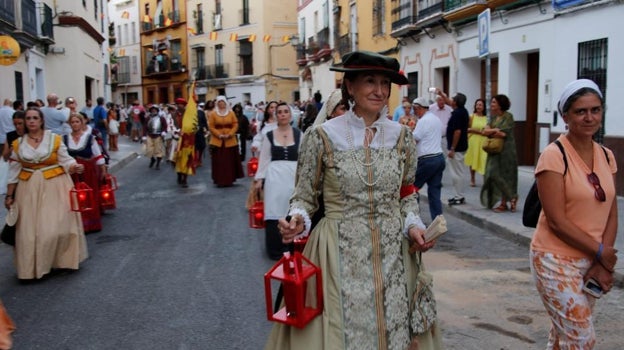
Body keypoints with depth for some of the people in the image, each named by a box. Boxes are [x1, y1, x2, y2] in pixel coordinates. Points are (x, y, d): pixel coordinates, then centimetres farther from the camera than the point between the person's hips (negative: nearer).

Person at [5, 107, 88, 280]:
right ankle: (32, 267, 14)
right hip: (29, 189, 3)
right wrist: (9, 195, 9)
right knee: (29, 230, 3)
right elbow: (13, 171, 8)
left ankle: (59, 261, 14)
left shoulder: (55, 139, -3)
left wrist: (75, 168, -25)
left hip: (55, 187, -2)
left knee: (55, 226, -5)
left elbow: (66, 160, -3)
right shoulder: (18, 144, 5)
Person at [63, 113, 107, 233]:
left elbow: (98, 155, 2)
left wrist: (103, 169, 4)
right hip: (72, 172, 1)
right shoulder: (65, 138, 1)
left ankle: (91, 224, 15)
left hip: (88, 171, -1)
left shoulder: (89, 137, -3)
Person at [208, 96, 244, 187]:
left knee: (230, 161, 4)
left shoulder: (231, 113, 6)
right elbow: (211, 127, -2)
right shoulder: (213, 114, 1)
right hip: (217, 141, -2)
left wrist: (230, 134, -11)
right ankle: (219, 181, 1)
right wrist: (219, 135, -15)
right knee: (218, 162, -2)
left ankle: (230, 179, 13)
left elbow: (235, 125, 3)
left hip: (230, 141, 2)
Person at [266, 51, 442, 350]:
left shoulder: (401, 136, 3)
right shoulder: (321, 137, -7)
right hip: (339, 254, -3)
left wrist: (413, 226, -3)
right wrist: (297, 221, -19)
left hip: (394, 254, 3)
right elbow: (303, 198, 1)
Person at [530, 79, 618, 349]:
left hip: (591, 262, 6)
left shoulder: (606, 156, 6)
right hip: (557, 261, -6)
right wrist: (601, 252, -10)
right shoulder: (554, 155, -14)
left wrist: (603, 264, -5)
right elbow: (557, 221, -17)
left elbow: (611, 215, 6)